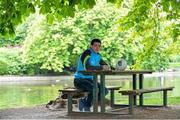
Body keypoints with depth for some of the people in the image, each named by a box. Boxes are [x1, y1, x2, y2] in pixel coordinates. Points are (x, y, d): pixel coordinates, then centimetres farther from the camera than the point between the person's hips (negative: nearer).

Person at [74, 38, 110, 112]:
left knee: (105, 91, -5)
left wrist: (106, 67, -10)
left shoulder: (98, 55, 10)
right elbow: (87, 67, -34)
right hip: (79, 80, -9)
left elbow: (105, 65, 15)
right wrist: (101, 67, -29)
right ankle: (86, 107, -7)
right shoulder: (87, 53, -18)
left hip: (89, 80, 9)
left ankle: (84, 101, 6)